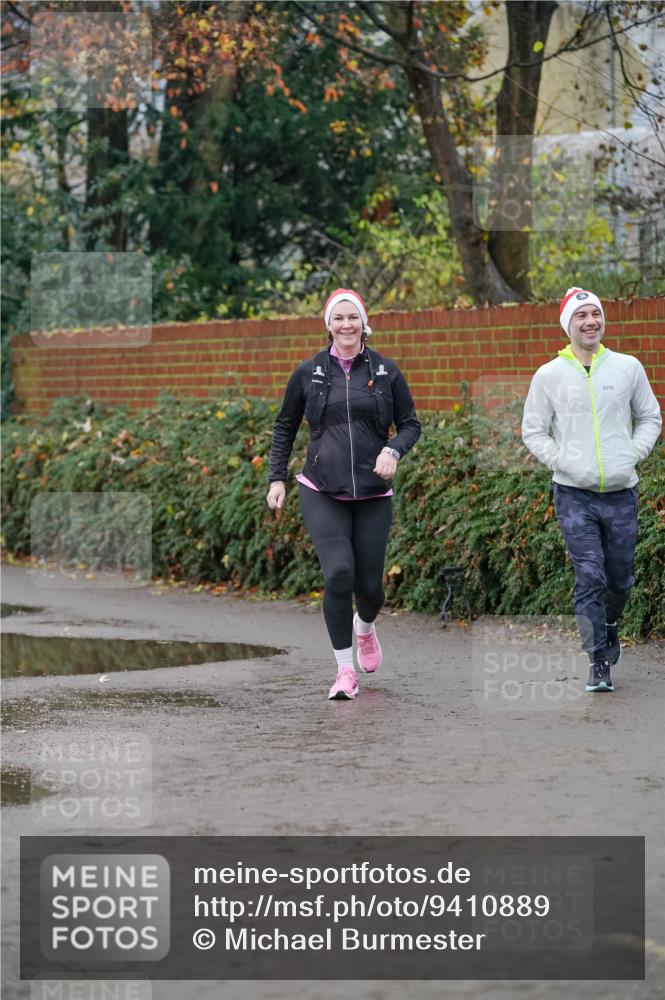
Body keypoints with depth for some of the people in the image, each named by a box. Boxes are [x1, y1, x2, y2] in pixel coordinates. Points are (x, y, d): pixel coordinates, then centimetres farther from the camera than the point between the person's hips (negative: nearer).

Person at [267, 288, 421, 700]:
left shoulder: (385, 371, 3)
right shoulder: (309, 373, 4)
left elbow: (411, 424, 10)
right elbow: (285, 427, 15)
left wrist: (393, 450, -10)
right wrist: (277, 478, 8)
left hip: (373, 494, 1)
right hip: (322, 493, -1)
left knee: (369, 585, 3)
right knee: (338, 573, -18)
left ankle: (365, 627, 41)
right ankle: (345, 670, -7)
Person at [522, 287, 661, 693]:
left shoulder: (628, 368, 4)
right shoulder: (549, 376, 1)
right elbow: (533, 431, 7)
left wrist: (632, 454, -2)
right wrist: (562, 461, -7)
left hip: (621, 492, 2)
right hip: (574, 495, -2)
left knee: (621, 578, 11)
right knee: (589, 578, -7)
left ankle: (610, 624, 42)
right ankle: (599, 663, -1)